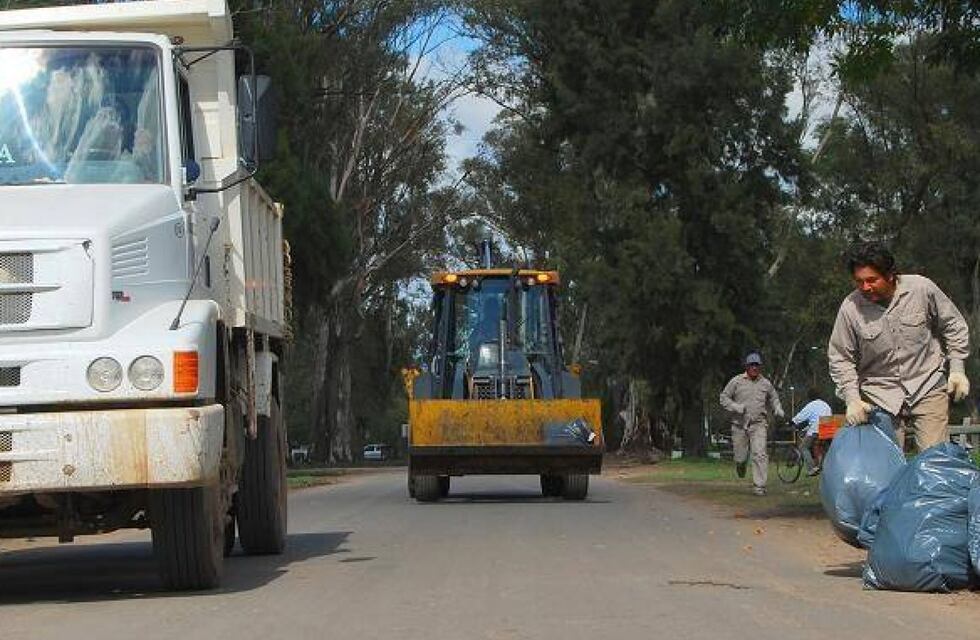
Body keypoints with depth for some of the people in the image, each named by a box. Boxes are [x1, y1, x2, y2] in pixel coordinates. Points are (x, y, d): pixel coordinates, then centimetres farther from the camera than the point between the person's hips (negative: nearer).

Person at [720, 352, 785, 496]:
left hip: (759, 424, 0)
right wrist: (736, 407, -13)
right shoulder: (737, 381, 1)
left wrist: (778, 410, 6)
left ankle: (759, 486, -12)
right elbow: (724, 397, 4)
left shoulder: (766, 384, 9)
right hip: (740, 424, 0)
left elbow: (773, 399, 25)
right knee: (740, 457, 6)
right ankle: (741, 467, 44)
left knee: (760, 454, -15)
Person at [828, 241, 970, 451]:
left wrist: (957, 370, 1)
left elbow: (954, 327, 5)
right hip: (880, 397, 0)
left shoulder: (921, 288, -11)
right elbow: (840, 359, 0)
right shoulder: (850, 308, -11)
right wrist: (852, 400, -9)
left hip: (928, 387, 0)